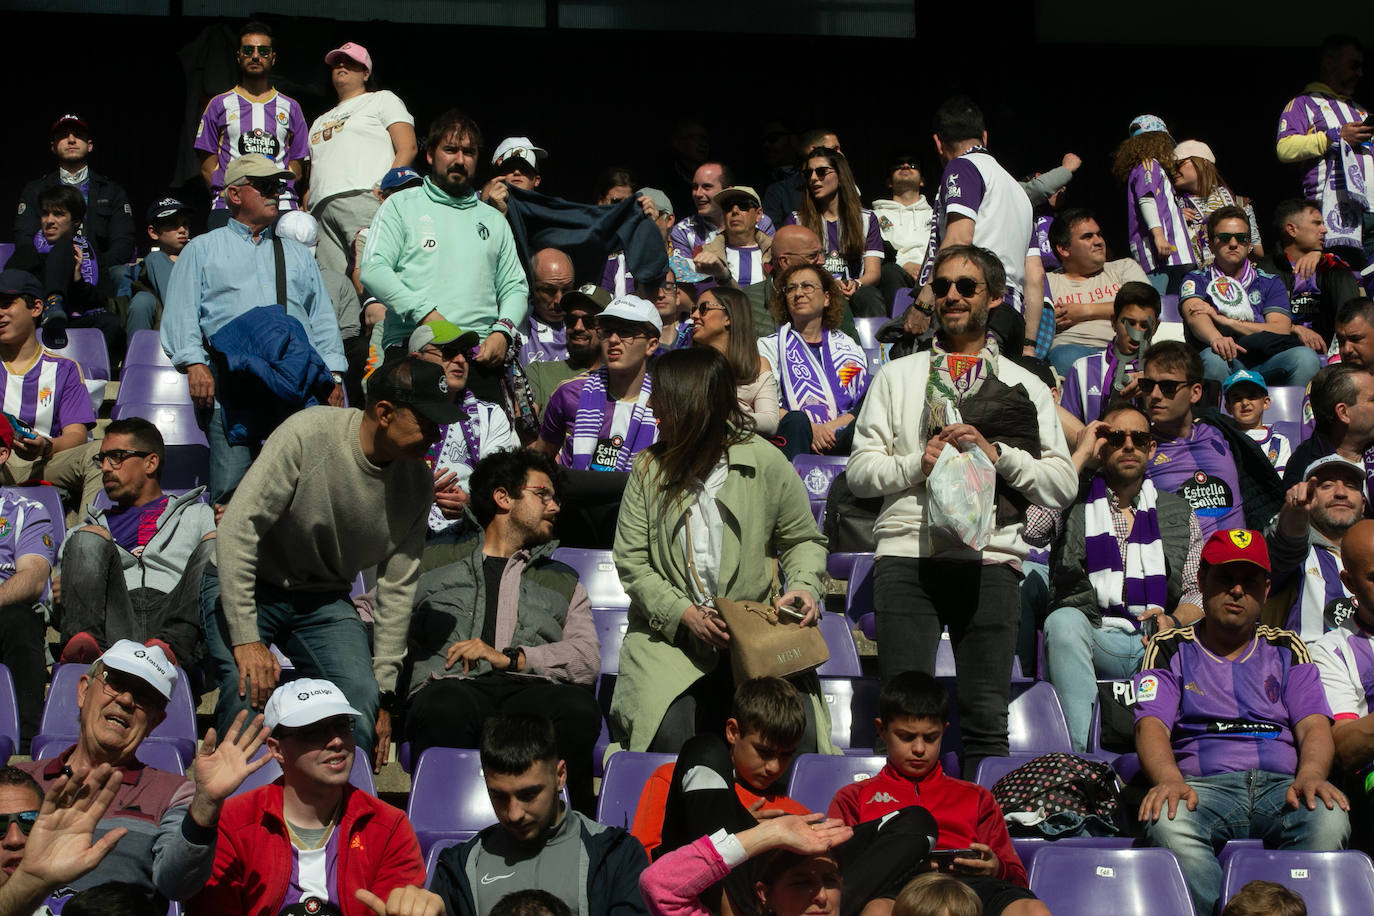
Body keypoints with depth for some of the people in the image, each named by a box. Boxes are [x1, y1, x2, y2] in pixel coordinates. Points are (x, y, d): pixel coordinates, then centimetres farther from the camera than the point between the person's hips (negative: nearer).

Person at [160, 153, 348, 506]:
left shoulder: (298, 255, 31)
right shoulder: (202, 250, 21)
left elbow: (323, 319, 23)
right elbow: (181, 314, 9)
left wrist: (334, 374, 8)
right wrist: (194, 362, -8)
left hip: (299, 377, 3)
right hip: (232, 379, -3)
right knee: (230, 482, -16)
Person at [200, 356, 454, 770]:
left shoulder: (417, 481, -7)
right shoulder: (309, 434, -25)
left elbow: (396, 588, 0)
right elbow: (238, 528, -25)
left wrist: (385, 690, -2)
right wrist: (245, 639, -28)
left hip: (325, 600, 4)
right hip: (245, 586, -4)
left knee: (364, 711, -19)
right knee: (249, 694, -28)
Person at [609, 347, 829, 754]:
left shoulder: (766, 463, 2)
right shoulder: (649, 469, 6)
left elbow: (803, 539, 14)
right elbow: (631, 562, 2)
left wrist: (804, 584, -8)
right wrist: (685, 614, -12)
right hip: (669, 636, 1)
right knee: (669, 731, -28)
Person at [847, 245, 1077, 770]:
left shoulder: (1027, 387, 17)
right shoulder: (896, 377, 19)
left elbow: (1063, 485, 9)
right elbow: (860, 472, 11)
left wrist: (997, 454, -5)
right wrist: (919, 462, -6)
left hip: (990, 559, 0)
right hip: (907, 555, 0)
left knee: (987, 720, -3)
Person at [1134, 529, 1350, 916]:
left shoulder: (1286, 648, 24)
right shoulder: (1171, 649, 18)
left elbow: (1314, 725, 10)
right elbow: (1151, 725, 3)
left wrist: (1310, 774, -15)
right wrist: (1168, 779, -22)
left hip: (1281, 786, 2)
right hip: (1203, 785, -1)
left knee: (1329, 820, -35)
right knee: (1168, 822, -39)